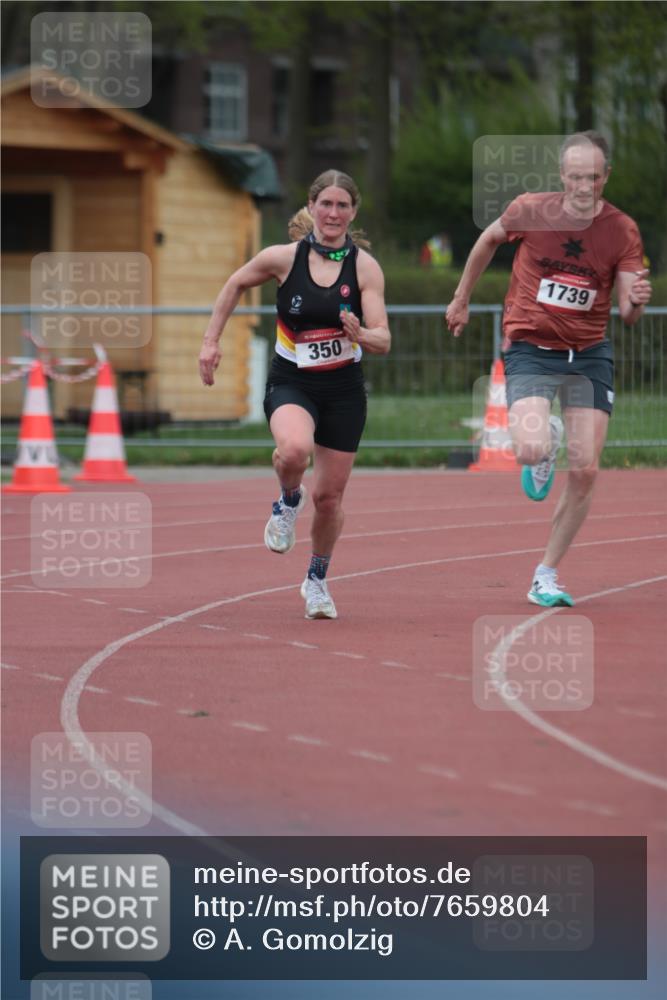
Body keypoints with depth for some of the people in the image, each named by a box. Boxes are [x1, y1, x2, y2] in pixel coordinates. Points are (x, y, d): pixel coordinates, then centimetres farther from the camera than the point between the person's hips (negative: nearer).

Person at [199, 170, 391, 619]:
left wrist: (359, 335, -34)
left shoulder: (365, 267, -8)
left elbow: (383, 341, -12)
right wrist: (212, 340, 9)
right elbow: (236, 285, 11)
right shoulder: (284, 258, -8)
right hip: (292, 383, -1)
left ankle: (317, 579, 33)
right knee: (294, 450, -34)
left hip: (344, 388, 1)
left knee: (330, 495, 6)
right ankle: (288, 501, 2)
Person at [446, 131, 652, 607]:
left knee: (585, 473, -4)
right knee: (531, 451, -25)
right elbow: (489, 240, 13)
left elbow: (628, 314, -6)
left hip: (589, 354, 2)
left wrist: (636, 301, -30)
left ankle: (546, 576, 13)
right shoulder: (530, 211, -9)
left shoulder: (623, 230, -6)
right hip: (531, 349, -2)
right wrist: (461, 299, 19)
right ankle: (546, 446, 16)